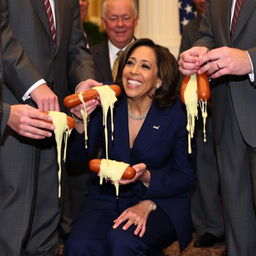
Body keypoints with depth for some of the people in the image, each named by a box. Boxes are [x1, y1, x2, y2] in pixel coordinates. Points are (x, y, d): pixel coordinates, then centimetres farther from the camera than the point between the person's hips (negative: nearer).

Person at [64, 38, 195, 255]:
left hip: (161, 200, -2)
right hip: (108, 197, 2)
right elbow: (79, 156, -6)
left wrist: (147, 177, -20)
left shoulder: (177, 114, -9)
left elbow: (185, 177, -2)